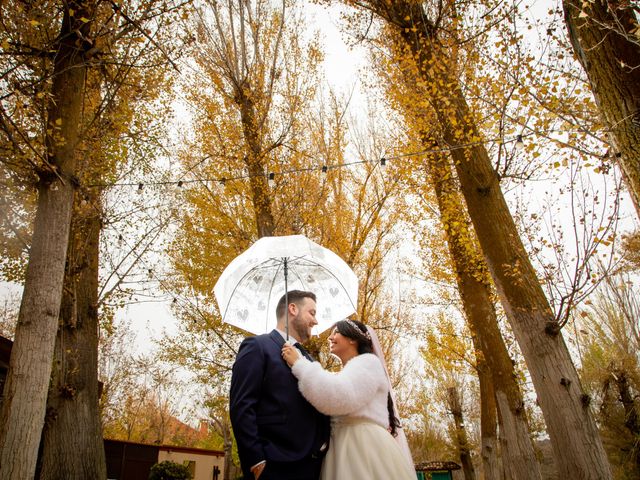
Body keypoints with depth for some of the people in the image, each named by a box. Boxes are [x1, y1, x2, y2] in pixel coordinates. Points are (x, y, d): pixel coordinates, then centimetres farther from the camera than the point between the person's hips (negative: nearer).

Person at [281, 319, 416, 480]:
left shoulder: (368, 361, -4)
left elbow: (338, 398, -21)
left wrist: (299, 364, -14)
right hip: (344, 451, 8)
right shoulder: (342, 377, 24)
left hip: (365, 447, -8)